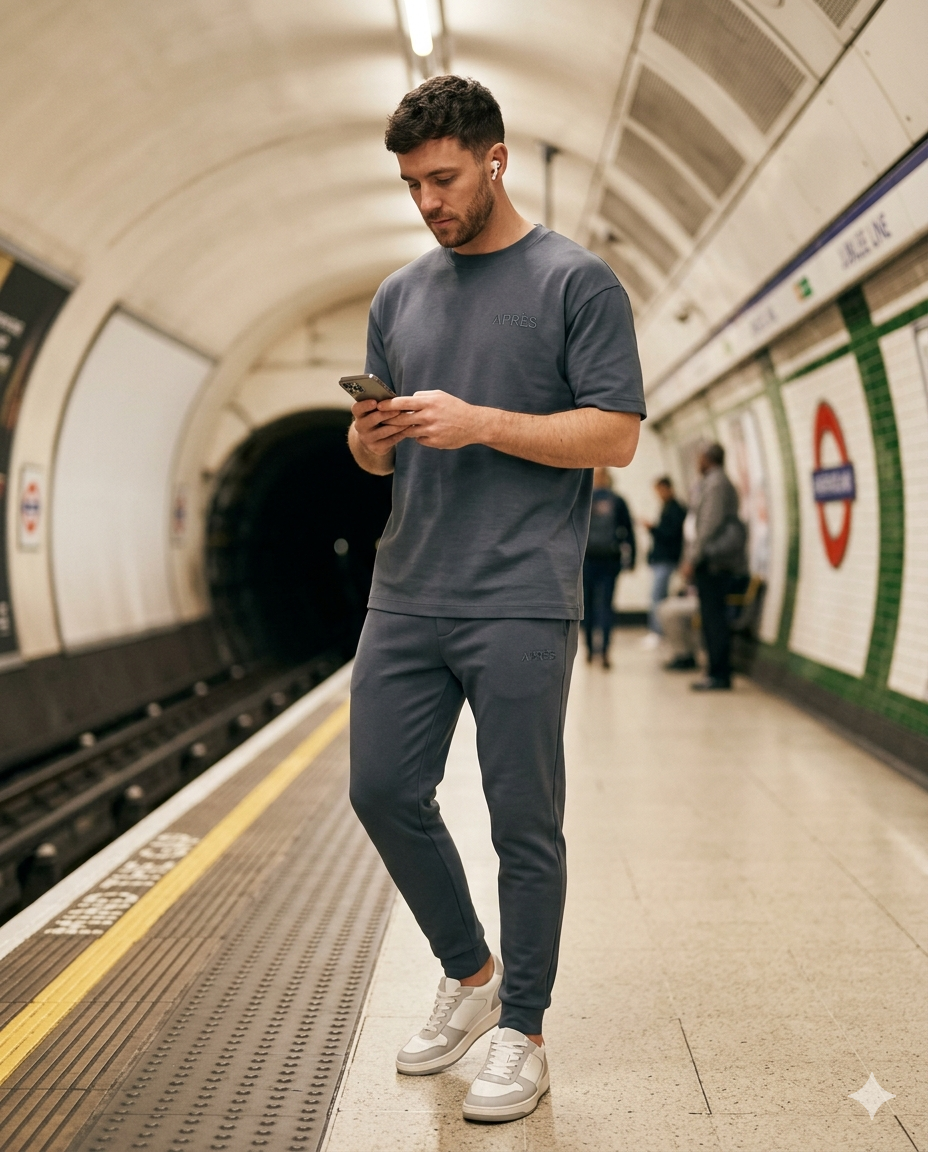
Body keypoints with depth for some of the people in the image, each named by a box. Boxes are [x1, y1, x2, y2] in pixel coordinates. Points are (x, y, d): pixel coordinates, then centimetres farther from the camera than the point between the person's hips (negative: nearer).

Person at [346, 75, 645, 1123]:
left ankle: (522, 1030, 20)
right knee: (383, 792, 8)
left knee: (523, 821, 2)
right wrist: (371, 434, -5)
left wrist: (479, 422, -16)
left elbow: (616, 435, -7)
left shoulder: (578, 281, -1)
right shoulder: (399, 296, 16)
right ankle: (468, 976, 30)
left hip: (520, 603, -6)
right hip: (405, 595, 6)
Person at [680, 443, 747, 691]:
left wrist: (693, 559, -17)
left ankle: (719, 675, -7)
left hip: (712, 561, -10)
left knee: (713, 617, -8)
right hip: (719, 561, 10)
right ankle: (718, 672, 14)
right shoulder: (724, 482, 20)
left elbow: (710, 524, -17)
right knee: (713, 617, 11)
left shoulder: (714, 483, -10)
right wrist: (695, 558, 20)